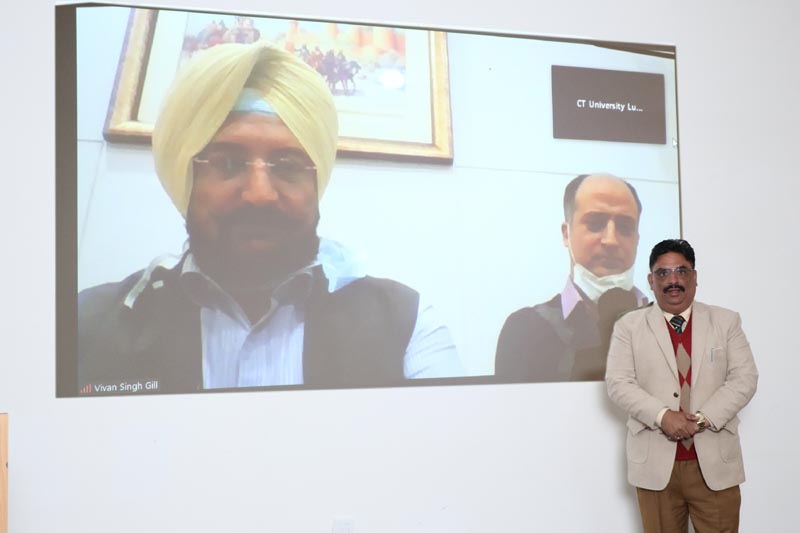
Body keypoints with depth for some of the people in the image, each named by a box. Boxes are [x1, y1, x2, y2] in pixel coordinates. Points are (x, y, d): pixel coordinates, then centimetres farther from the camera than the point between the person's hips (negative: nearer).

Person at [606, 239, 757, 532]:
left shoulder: (726, 321, 8)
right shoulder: (629, 326, 4)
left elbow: (744, 378, 0)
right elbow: (618, 383, -3)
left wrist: (704, 417, -13)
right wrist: (662, 416, -18)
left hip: (715, 462, 1)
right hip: (655, 463, -1)